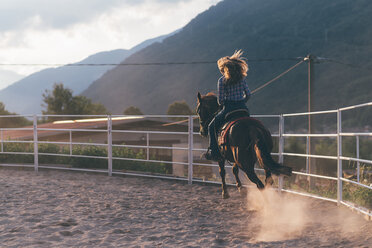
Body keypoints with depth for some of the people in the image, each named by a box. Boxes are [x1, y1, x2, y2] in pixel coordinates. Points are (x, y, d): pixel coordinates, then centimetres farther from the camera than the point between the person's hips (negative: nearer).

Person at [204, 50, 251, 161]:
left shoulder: (222, 80, -8)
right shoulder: (242, 78, 6)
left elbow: (221, 99, -8)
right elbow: (248, 94, 7)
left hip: (229, 109, -5)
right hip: (243, 108, 5)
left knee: (212, 126, 12)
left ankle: (214, 152, 6)